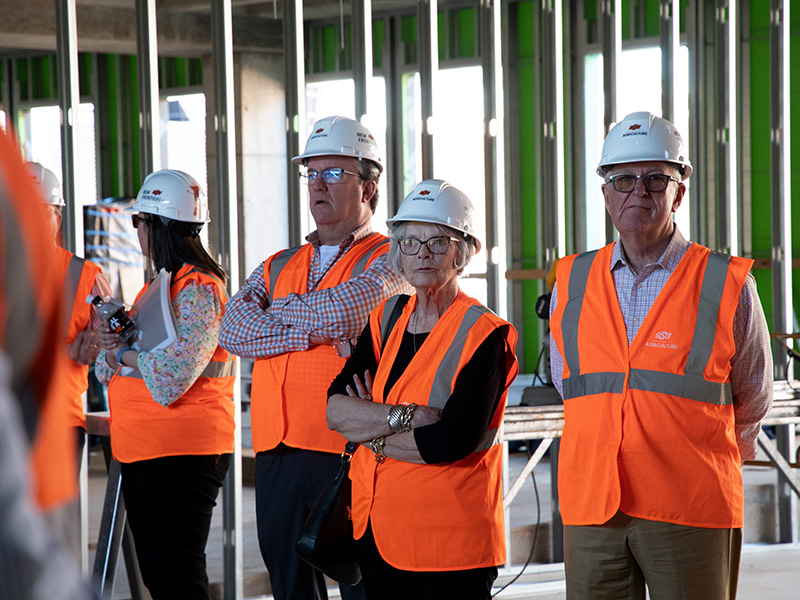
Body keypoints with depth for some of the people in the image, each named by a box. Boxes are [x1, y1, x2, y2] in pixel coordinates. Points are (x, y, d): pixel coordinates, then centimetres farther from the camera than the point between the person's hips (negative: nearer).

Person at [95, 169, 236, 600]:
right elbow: (110, 370, 18)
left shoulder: (199, 289, -12)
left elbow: (173, 373, -25)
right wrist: (112, 343, -4)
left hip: (180, 455, -10)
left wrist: (122, 353, -9)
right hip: (139, 453, 10)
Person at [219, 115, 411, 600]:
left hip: (349, 454, -6)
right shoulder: (278, 267, 20)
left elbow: (341, 313, -16)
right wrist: (315, 332, -8)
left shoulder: (387, 261, 2)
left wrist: (277, 312, 2)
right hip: (279, 456, 6)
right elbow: (234, 330, 3)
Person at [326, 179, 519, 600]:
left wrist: (370, 433, -9)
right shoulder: (387, 320, 9)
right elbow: (335, 408, -3)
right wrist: (405, 416, -18)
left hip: (452, 536, -6)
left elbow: (450, 443, -20)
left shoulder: (485, 335, -11)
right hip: (377, 528, 6)